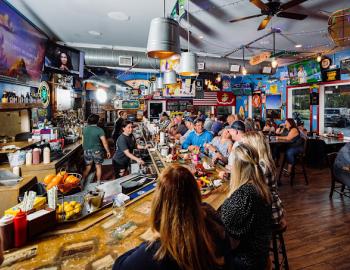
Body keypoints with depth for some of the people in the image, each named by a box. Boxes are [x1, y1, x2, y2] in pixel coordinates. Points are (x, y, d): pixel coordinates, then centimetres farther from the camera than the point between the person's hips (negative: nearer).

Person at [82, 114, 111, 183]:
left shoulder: (84, 129, -1)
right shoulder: (99, 130, -17)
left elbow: (83, 141, 9)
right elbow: (104, 142, -17)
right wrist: (108, 151, -7)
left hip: (87, 151, 4)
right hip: (97, 151, -4)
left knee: (87, 167, 17)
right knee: (98, 167, 13)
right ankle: (98, 182, 23)